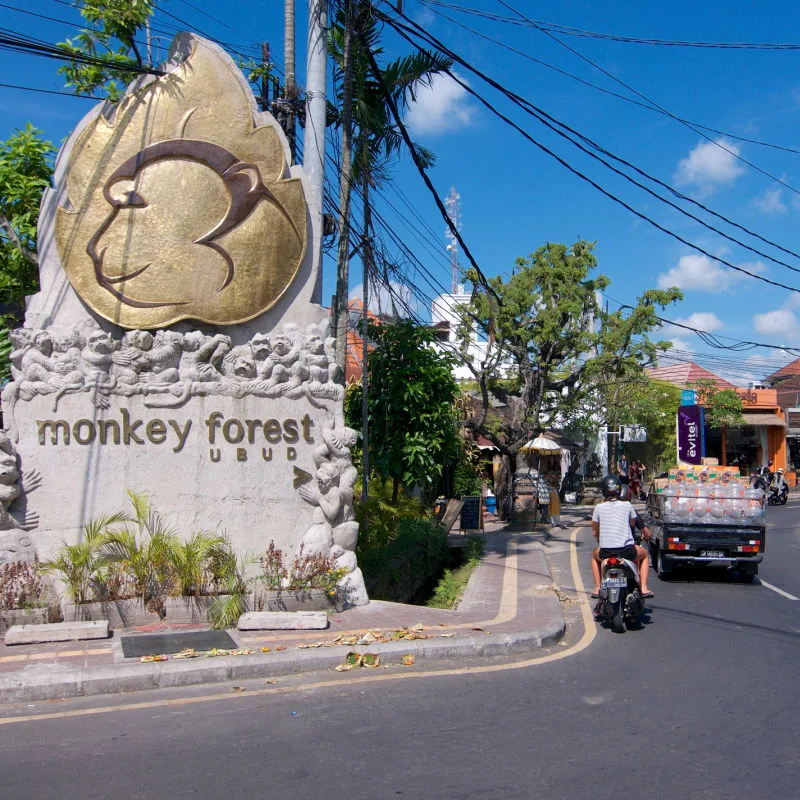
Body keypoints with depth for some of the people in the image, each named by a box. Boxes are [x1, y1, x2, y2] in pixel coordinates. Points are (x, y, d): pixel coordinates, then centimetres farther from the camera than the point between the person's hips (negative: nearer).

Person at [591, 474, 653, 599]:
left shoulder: (599, 508, 2)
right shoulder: (627, 505, 2)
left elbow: (594, 532, 12)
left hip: (606, 551, 1)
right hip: (627, 550, 0)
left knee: (595, 555, 35)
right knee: (644, 554, 32)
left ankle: (597, 588, 27)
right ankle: (644, 588, 21)